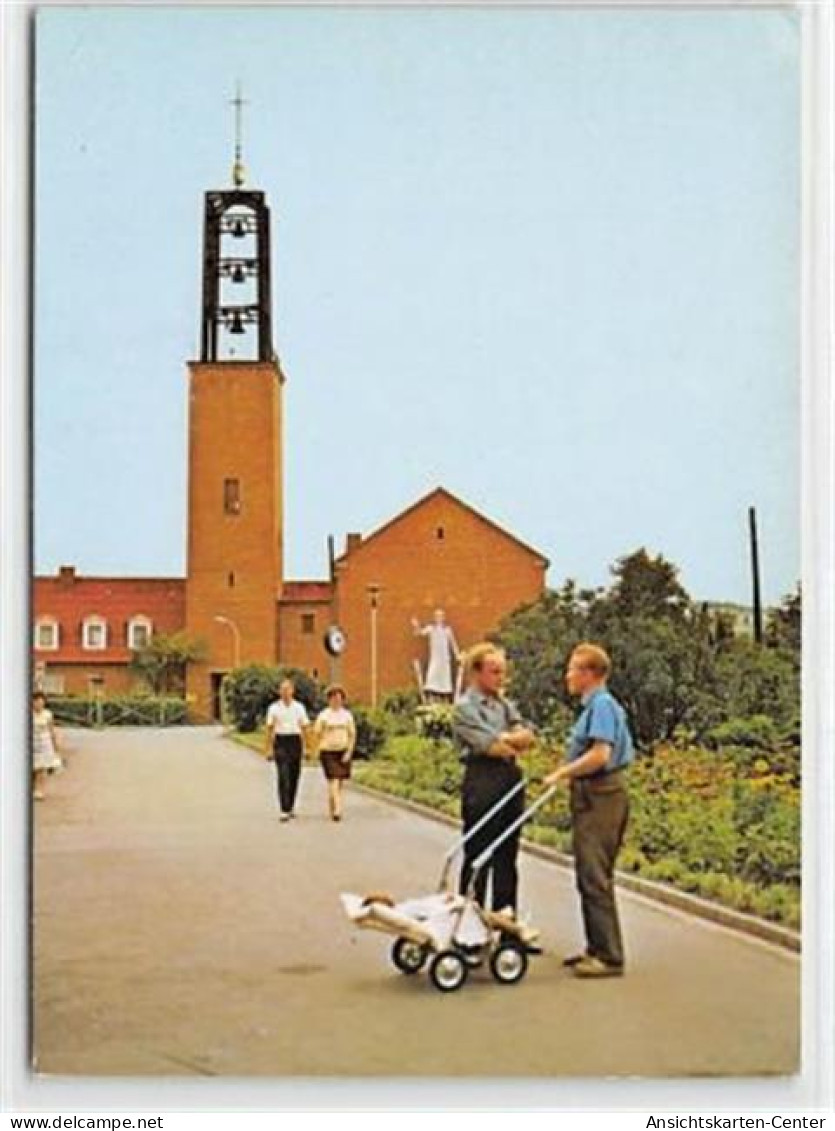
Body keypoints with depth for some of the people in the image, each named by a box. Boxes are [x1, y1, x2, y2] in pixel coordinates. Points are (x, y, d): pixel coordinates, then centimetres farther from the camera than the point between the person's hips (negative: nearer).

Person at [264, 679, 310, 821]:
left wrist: (305, 747, 2)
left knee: (294, 776, 8)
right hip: (280, 742, -2)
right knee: (283, 776, -12)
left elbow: (304, 728, 7)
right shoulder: (274, 708, 2)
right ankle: (284, 811, -15)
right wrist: (269, 749, -3)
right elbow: (270, 729, 2)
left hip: (295, 742, 2)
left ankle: (291, 807, 26)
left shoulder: (299, 707, 5)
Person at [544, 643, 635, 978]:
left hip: (601, 796, -10)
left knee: (595, 877, -7)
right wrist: (566, 772, 14)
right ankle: (597, 948, 23)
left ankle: (609, 956, -2)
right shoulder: (594, 705, 16)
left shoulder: (602, 705, -14)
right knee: (589, 875, 15)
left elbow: (600, 755, -24)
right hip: (591, 796, 10)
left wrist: (562, 773, -16)